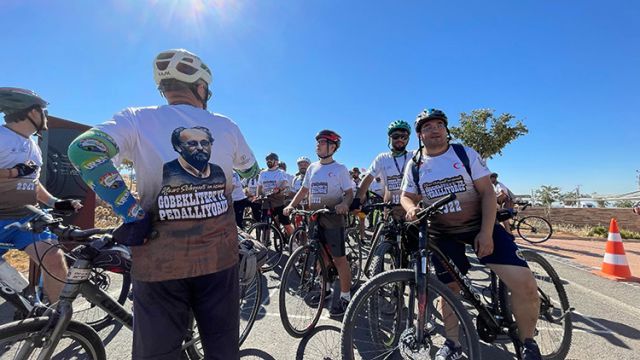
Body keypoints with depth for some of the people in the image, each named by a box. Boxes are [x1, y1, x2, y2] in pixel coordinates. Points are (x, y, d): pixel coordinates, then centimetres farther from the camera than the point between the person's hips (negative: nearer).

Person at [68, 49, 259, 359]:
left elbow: (83, 150, -16)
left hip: (162, 258, -1)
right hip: (219, 255, 2)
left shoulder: (137, 119, 1)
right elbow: (251, 171, 19)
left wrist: (133, 214, -11)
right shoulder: (226, 126, 6)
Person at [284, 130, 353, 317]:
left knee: (339, 259, 0)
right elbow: (304, 190, 15)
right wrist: (291, 205, 2)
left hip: (333, 219, -5)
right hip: (314, 218, 6)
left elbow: (349, 192, -6)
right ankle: (325, 287, 35)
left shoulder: (340, 168, -4)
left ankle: (345, 297, 15)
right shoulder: (312, 167, 11)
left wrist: (344, 204, -28)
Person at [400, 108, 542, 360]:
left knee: (525, 285, -12)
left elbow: (487, 192, -8)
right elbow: (406, 196, 7)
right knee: (449, 289, 10)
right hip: (443, 233, 1)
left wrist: (486, 232, -16)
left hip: (479, 225, -1)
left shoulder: (466, 154, -6)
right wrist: (411, 208, -18)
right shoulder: (414, 164, -1)